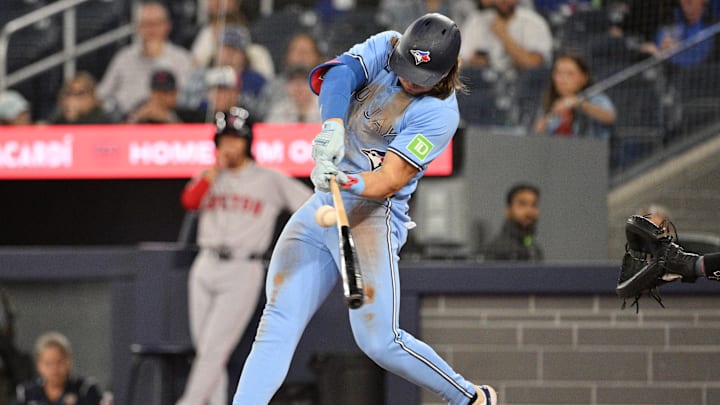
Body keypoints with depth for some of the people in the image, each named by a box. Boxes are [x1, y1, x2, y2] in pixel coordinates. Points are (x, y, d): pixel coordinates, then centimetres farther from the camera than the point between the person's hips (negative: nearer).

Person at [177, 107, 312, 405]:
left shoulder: (271, 180, 2)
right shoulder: (211, 177, 11)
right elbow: (189, 201, -8)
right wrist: (216, 169, -8)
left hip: (242, 272, -5)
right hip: (205, 268, 5)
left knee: (214, 349, -12)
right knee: (204, 350, 5)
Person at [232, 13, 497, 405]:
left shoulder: (439, 113, -14)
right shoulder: (387, 46, 3)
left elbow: (390, 180, -21)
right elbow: (334, 75, -14)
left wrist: (348, 182, -41)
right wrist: (333, 127, -32)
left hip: (374, 214, -6)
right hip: (320, 209, 6)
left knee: (380, 341, -13)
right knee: (277, 327, -4)